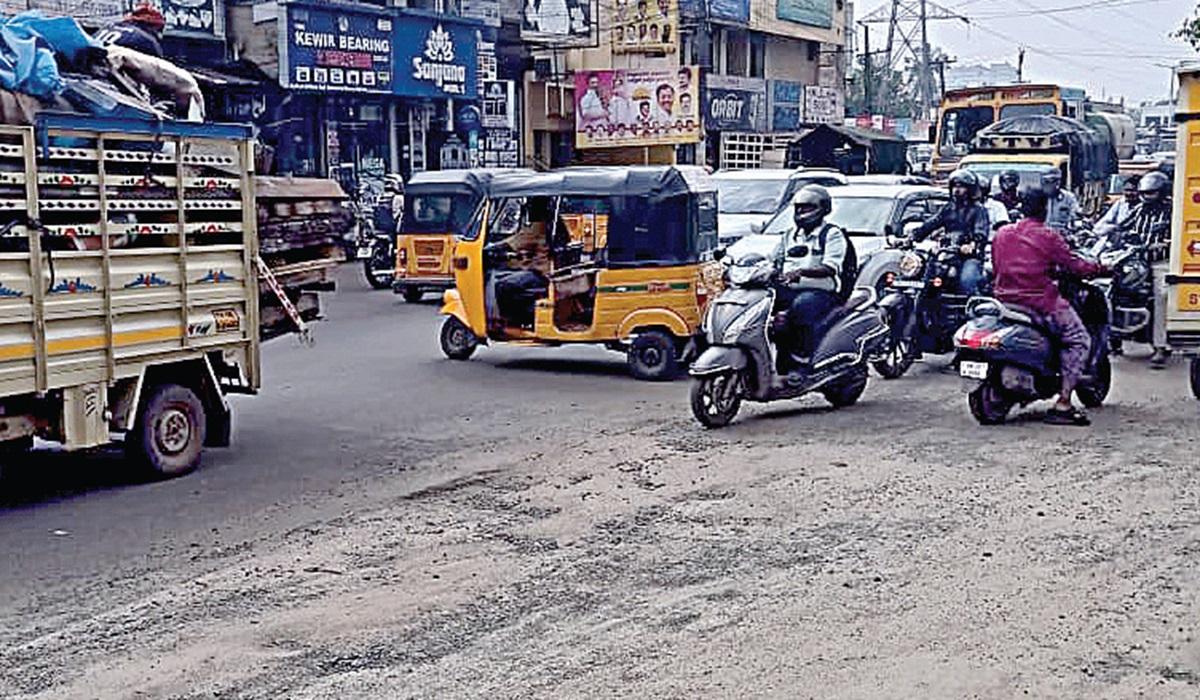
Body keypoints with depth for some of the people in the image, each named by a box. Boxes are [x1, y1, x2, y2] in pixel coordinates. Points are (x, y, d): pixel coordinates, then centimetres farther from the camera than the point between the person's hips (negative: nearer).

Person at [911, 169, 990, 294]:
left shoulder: (977, 209, 5)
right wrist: (913, 237, -7)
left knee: (966, 280, -33)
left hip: (971, 256, -5)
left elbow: (981, 232, -12)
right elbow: (929, 225, 11)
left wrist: (972, 245, -34)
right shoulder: (947, 209, 22)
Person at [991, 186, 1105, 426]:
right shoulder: (1048, 236, -7)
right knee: (1079, 340, 5)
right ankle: (1063, 404, -7)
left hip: (1005, 298, 7)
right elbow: (1074, 265, -7)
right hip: (1041, 301, -7)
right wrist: (1099, 268, 12)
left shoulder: (1002, 234, 9)